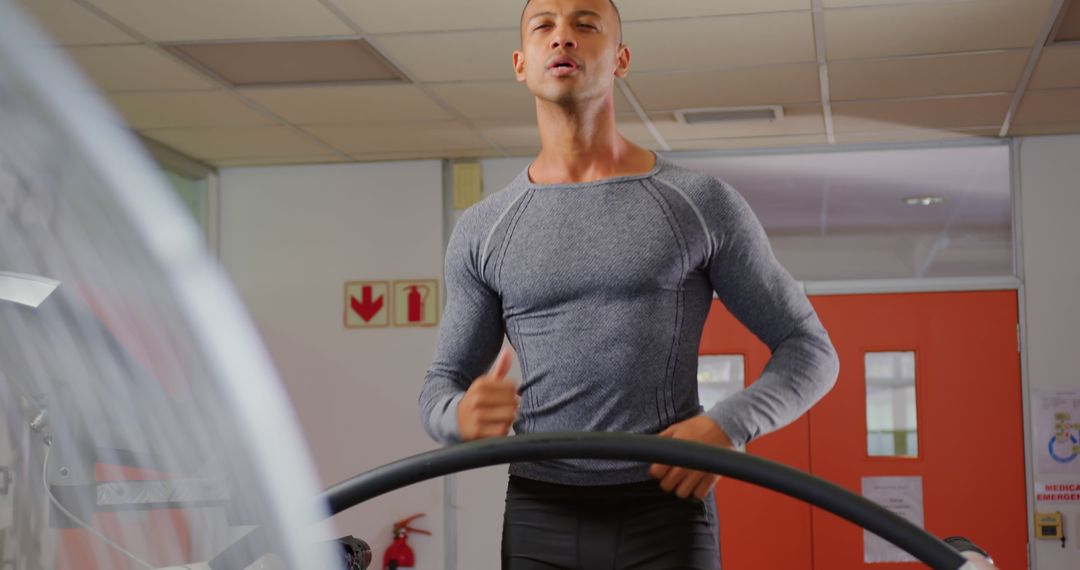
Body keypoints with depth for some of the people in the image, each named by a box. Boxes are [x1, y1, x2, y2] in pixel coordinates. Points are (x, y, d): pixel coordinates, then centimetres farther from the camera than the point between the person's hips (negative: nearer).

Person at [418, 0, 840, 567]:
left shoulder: (702, 204, 3)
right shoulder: (483, 230, 9)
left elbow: (809, 351, 6)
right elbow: (440, 388, 14)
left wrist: (727, 425, -14)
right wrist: (464, 414, -12)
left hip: (667, 520, -2)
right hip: (540, 523, 2)